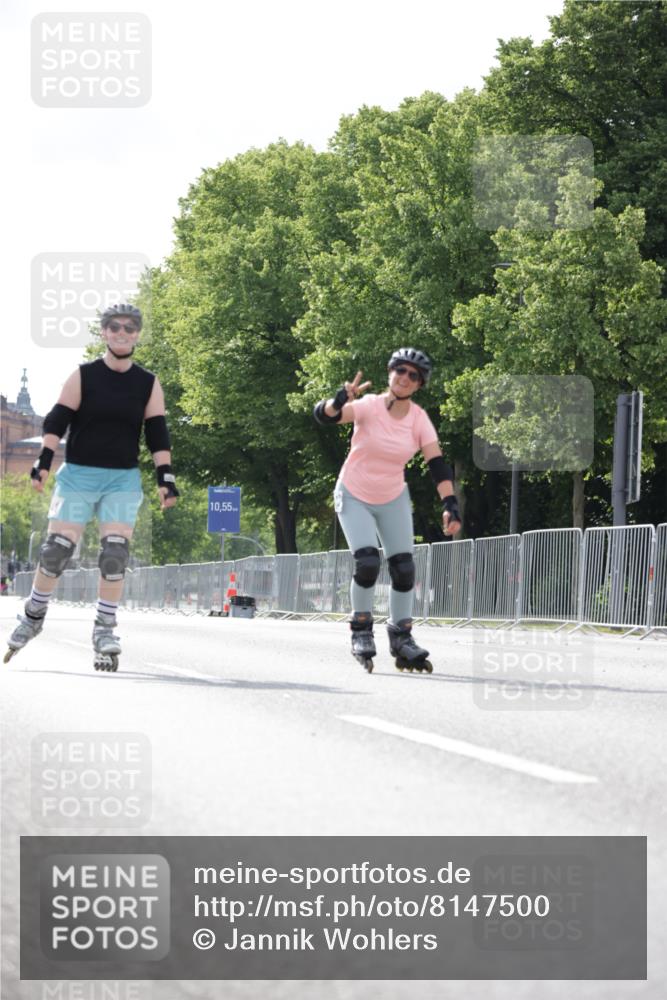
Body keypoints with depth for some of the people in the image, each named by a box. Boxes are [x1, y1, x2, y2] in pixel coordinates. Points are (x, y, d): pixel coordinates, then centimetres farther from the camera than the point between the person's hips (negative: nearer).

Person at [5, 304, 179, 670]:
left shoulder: (148, 384, 6)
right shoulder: (83, 376, 0)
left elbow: (158, 434, 5)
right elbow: (57, 421, -3)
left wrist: (165, 476, -4)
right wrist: (43, 460, -15)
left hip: (123, 479, 1)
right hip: (77, 474, -1)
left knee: (115, 552, -10)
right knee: (57, 548, -6)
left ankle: (105, 629, -2)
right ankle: (33, 615, 14)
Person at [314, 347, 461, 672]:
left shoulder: (419, 419, -11)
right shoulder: (369, 406, -21)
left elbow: (438, 465, -17)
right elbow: (323, 415, -35)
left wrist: (450, 504, -30)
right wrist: (340, 401, -58)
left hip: (393, 500, 4)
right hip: (354, 498, -4)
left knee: (404, 569, -2)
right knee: (367, 563, -20)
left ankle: (401, 639, 15)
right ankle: (361, 630, 1)